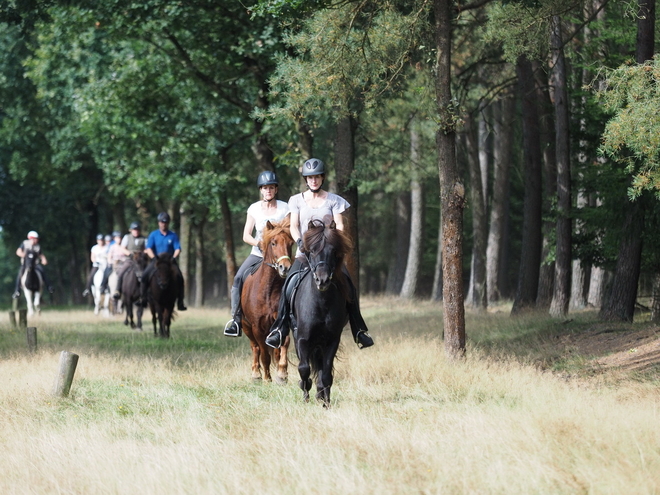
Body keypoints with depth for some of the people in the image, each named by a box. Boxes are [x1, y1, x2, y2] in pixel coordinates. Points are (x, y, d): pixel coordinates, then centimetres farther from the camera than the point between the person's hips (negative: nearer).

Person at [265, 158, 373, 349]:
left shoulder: (333, 200, 9)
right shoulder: (297, 200, 11)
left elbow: (339, 225, 1)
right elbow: (294, 226, 4)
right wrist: (300, 241, -17)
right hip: (304, 252, 0)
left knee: (347, 282, -20)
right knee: (289, 283, -24)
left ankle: (359, 330, -13)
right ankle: (279, 330, -23)